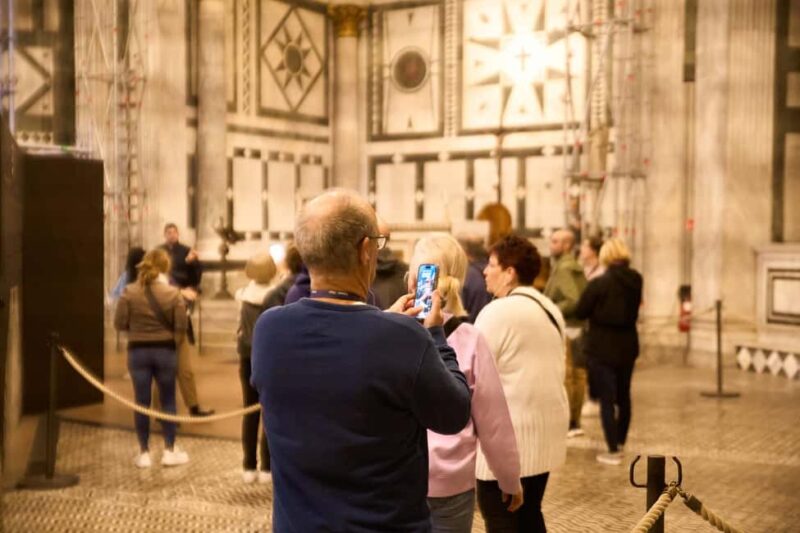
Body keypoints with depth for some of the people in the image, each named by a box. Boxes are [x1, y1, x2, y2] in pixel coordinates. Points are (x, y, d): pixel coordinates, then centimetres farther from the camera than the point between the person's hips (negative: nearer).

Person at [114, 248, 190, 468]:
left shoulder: (129, 292, -7)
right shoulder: (173, 294, -9)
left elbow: (119, 323, -6)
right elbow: (180, 328, -11)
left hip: (138, 351, 1)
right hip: (165, 351, -1)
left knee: (142, 402, 7)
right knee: (168, 400, 12)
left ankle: (144, 453, 12)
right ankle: (170, 450, 15)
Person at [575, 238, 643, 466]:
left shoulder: (598, 284, -17)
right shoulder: (636, 281, -3)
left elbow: (580, 312, -11)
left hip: (602, 348, -5)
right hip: (627, 346, 5)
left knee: (607, 400, 0)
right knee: (623, 396, 19)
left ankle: (613, 450, 0)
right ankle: (620, 442, 32)